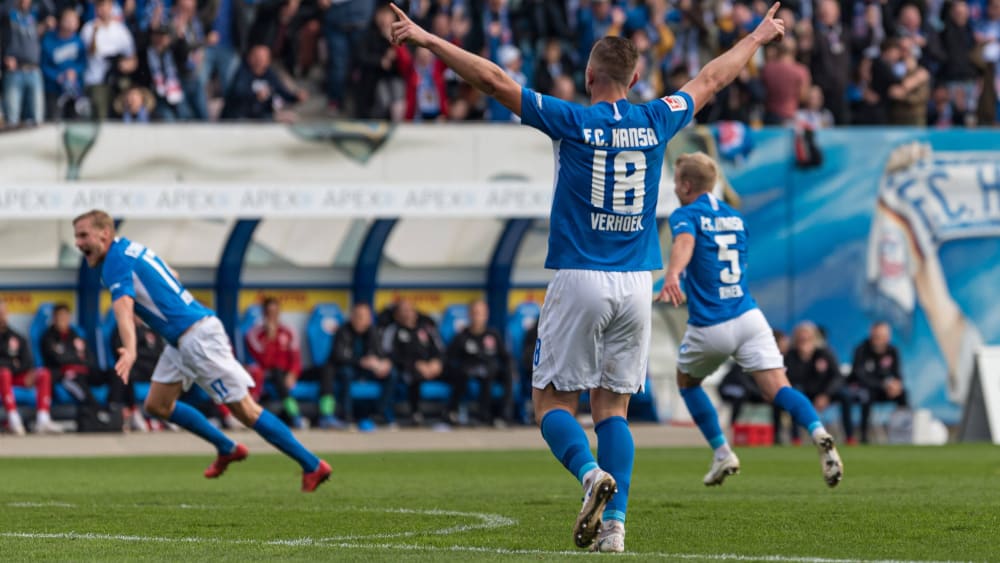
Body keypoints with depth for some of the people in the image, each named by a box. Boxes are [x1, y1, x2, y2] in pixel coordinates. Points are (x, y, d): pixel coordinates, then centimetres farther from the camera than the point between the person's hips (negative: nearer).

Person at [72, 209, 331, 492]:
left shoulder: (116, 262, -16)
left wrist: (130, 351, -51)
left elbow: (123, 308, -35)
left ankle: (313, 465, -1)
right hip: (181, 341, 10)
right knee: (157, 405, 12)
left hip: (197, 338, -10)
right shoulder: (130, 248, 14)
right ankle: (228, 449, 23)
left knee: (245, 410, -6)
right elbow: (171, 279, 29)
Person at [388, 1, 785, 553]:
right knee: (613, 406, 9)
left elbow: (494, 80, -8)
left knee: (552, 401, 3)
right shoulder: (655, 122, 5)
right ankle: (614, 523, -4)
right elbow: (709, 80, 23)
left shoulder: (573, 122, -7)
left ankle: (591, 473, -25)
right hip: (636, 281, 4)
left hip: (579, 280, -4)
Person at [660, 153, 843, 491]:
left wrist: (672, 276, -47)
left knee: (686, 380, 24)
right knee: (777, 389, -7)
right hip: (749, 317, 4)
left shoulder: (686, 215, -3)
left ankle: (722, 453, 19)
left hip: (709, 327, -4)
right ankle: (818, 432, -35)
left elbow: (685, 242, -27)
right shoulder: (736, 218, 19)